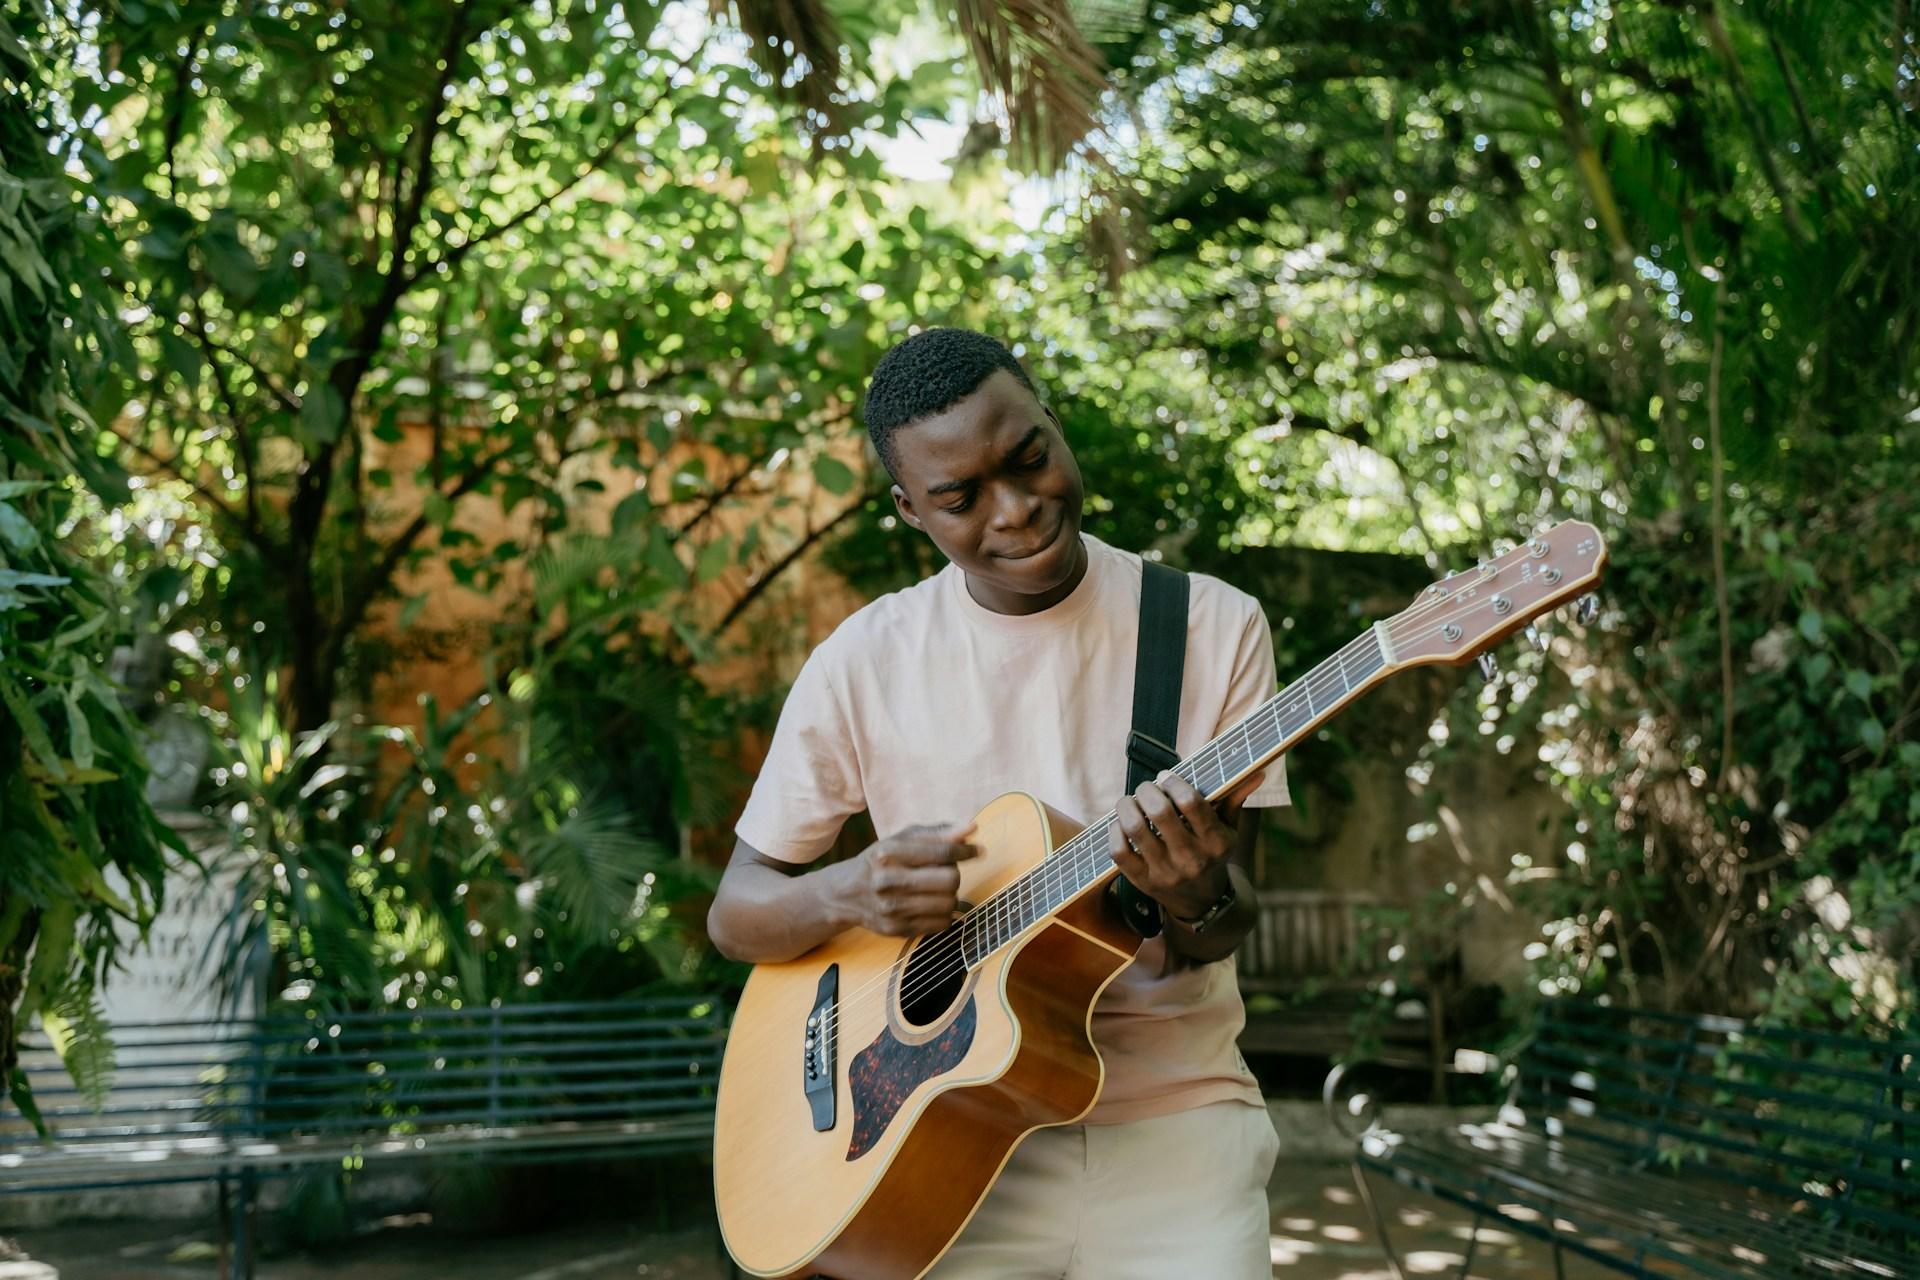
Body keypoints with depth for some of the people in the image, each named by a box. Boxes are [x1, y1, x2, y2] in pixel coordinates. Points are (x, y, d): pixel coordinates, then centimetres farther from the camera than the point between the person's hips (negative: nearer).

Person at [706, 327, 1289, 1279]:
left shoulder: (1215, 626, -1)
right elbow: (735, 914, 4)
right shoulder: (866, 660, 0)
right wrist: (849, 894, -17)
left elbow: (1232, 913, -1)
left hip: (1171, 1110, 1)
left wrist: (1199, 902, -25)